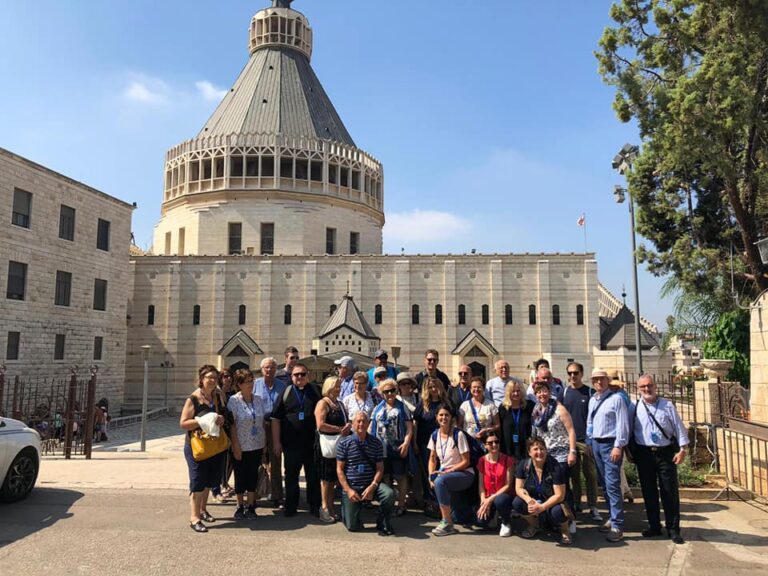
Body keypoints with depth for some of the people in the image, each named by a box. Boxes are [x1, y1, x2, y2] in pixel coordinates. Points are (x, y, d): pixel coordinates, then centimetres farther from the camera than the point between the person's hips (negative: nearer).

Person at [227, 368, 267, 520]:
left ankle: (250, 506, 23)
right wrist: (236, 447, -14)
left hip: (257, 446, 4)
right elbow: (232, 425, -12)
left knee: (253, 476, 11)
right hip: (241, 447, -4)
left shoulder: (258, 399, 2)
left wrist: (265, 443, 7)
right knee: (240, 477, 9)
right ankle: (240, 506, 25)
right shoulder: (234, 401, -11)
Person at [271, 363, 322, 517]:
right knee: (291, 476, 10)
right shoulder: (286, 393, 2)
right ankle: (290, 506, 24)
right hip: (291, 444, 0)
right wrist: (276, 442, -3)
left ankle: (315, 506, 21)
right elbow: (276, 419, 1)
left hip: (312, 443, 0)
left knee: (313, 476, 8)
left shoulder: (316, 392, 3)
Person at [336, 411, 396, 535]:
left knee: (389, 494, -29)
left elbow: (380, 468, 0)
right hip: (351, 487, -1)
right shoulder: (344, 443, -3)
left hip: (370, 485, 1)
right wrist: (348, 490, -12)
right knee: (352, 527, -7)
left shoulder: (376, 443, 2)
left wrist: (372, 486, -16)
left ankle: (383, 524, -1)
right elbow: (339, 469, -3)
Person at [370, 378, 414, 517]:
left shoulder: (402, 407, 2)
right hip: (381, 449, 3)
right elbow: (371, 427, 13)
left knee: (400, 476, 3)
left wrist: (406, 443, -16)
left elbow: (409, 427, -4)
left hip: (398, 448, -3)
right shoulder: (378, 409, 13)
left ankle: (401, 505, 15)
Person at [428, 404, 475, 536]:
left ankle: (447, 524, -21)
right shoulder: (435, 435, 3)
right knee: (435, 481, -28)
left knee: (440, 481, -32)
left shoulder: (458, 435, -14)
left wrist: (447, 471, -19)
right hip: (444, 472, 5)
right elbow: (432, 459, 9)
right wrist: (431, 475, -8)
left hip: (464, 473, -5)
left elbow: (466, 461, -13)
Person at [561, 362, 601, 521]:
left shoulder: (590, 392, -2)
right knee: (573, 474, 10)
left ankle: (593, 507, 6)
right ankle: (575, 504, 20)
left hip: (586, 439, -3)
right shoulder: (564, 393, 6)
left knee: (590, 475, 0)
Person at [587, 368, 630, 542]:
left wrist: (618, 446, -18)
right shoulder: (592, 400, 13)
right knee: (604, 484, 13)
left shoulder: (616, 399, -9)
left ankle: (617, 526, -6)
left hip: (610, 444, -7)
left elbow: (622, 424, -14)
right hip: (596, 444, 7)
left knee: (612, 485, -11)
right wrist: (589, 443, 13)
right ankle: (612, 518, 25)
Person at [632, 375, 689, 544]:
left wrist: (682, 449, -4)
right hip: (644, 454, 1)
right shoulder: (635, 407, 0)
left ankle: (673, 529, 15)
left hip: (666, 453, -1)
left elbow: (679, 427, 2)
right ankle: (654, 526, 22)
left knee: (670, 492, 3)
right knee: (648, 492, 9)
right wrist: (631, 452, 3)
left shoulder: (667, 405, 1)